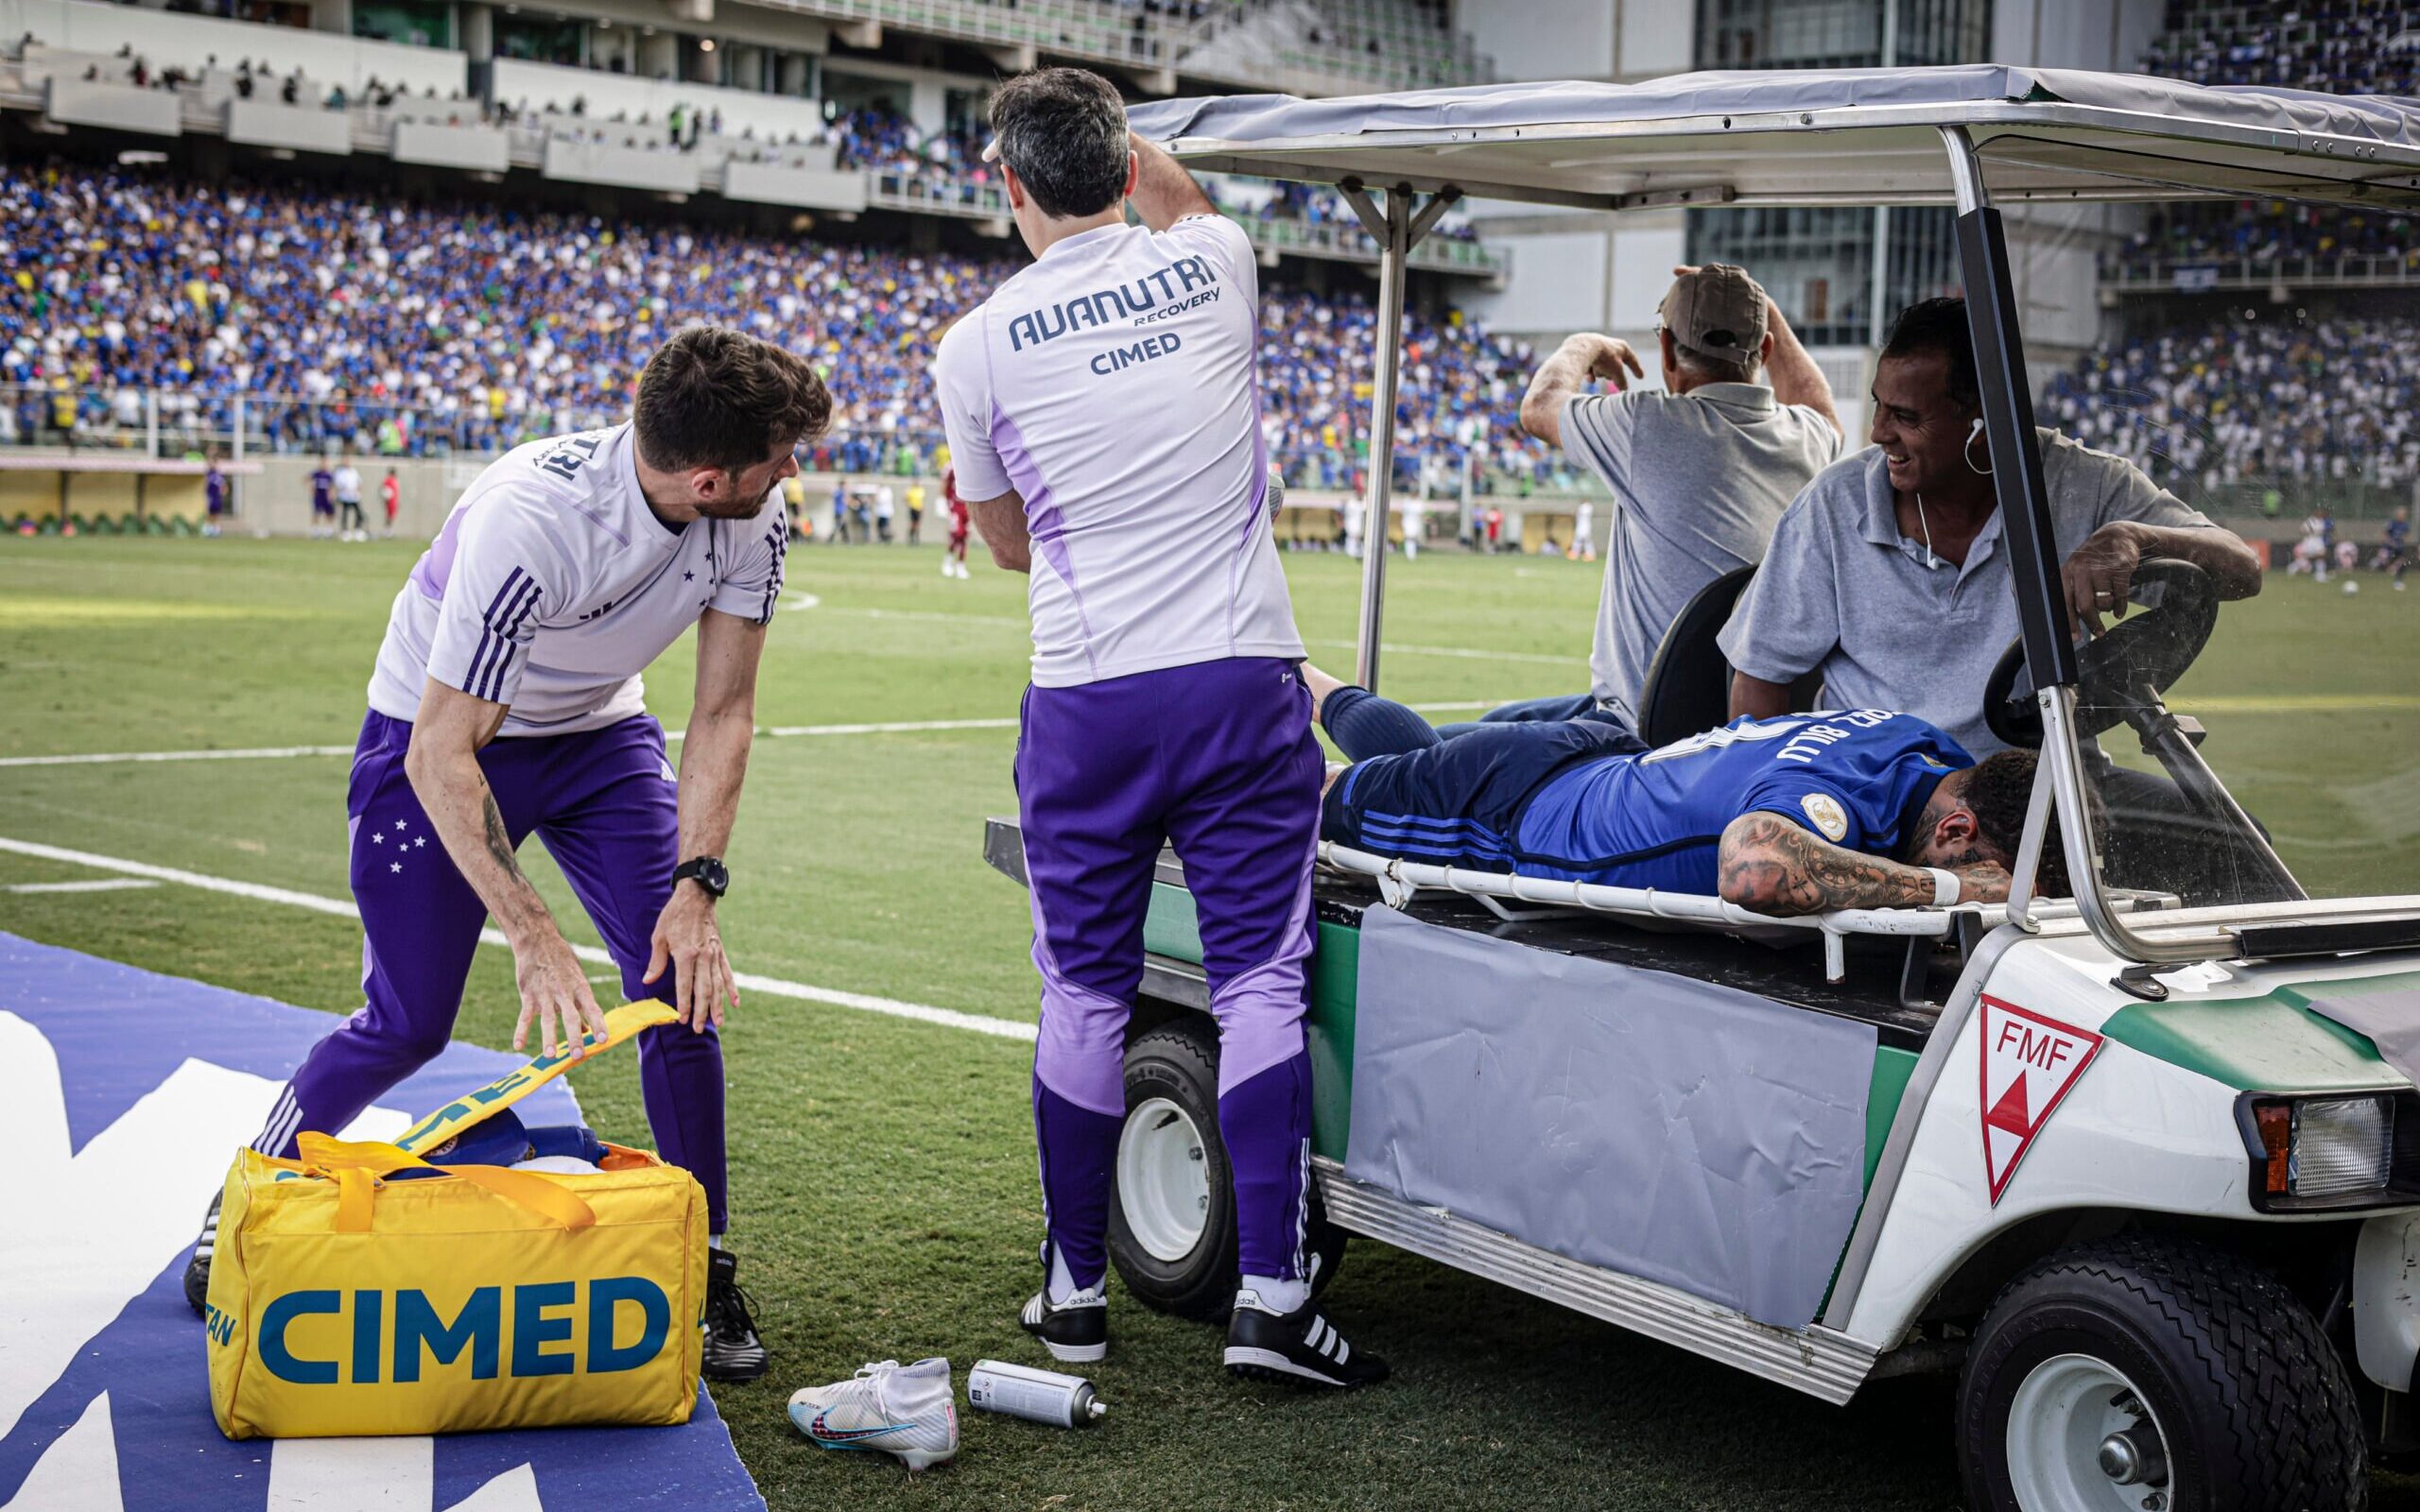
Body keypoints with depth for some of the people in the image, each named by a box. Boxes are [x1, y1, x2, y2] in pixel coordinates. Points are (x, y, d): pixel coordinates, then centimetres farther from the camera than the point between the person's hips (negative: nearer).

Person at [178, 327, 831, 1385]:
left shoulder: (752, 524, -21)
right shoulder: (532, 518, -38)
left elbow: (723, 714, -12)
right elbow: (442, 755, -35)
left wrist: (696, 887, -23)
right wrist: (532, 937, -40)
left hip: (598, 738, 5)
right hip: (437, 735, -4)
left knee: (682, 983, -11)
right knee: (407, 1026, -3)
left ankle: (703, 1272, 3)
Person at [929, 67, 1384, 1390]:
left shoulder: (979, 347, -1)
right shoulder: (1211, 264, 2)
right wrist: (1117, 140, 44)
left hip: (1086, 699, 0)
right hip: (1242, 683, 0)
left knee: (1084, 998, 9)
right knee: (1260, 983, 2)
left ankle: (1073, 1290, 19)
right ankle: (1270, 1295, 0)